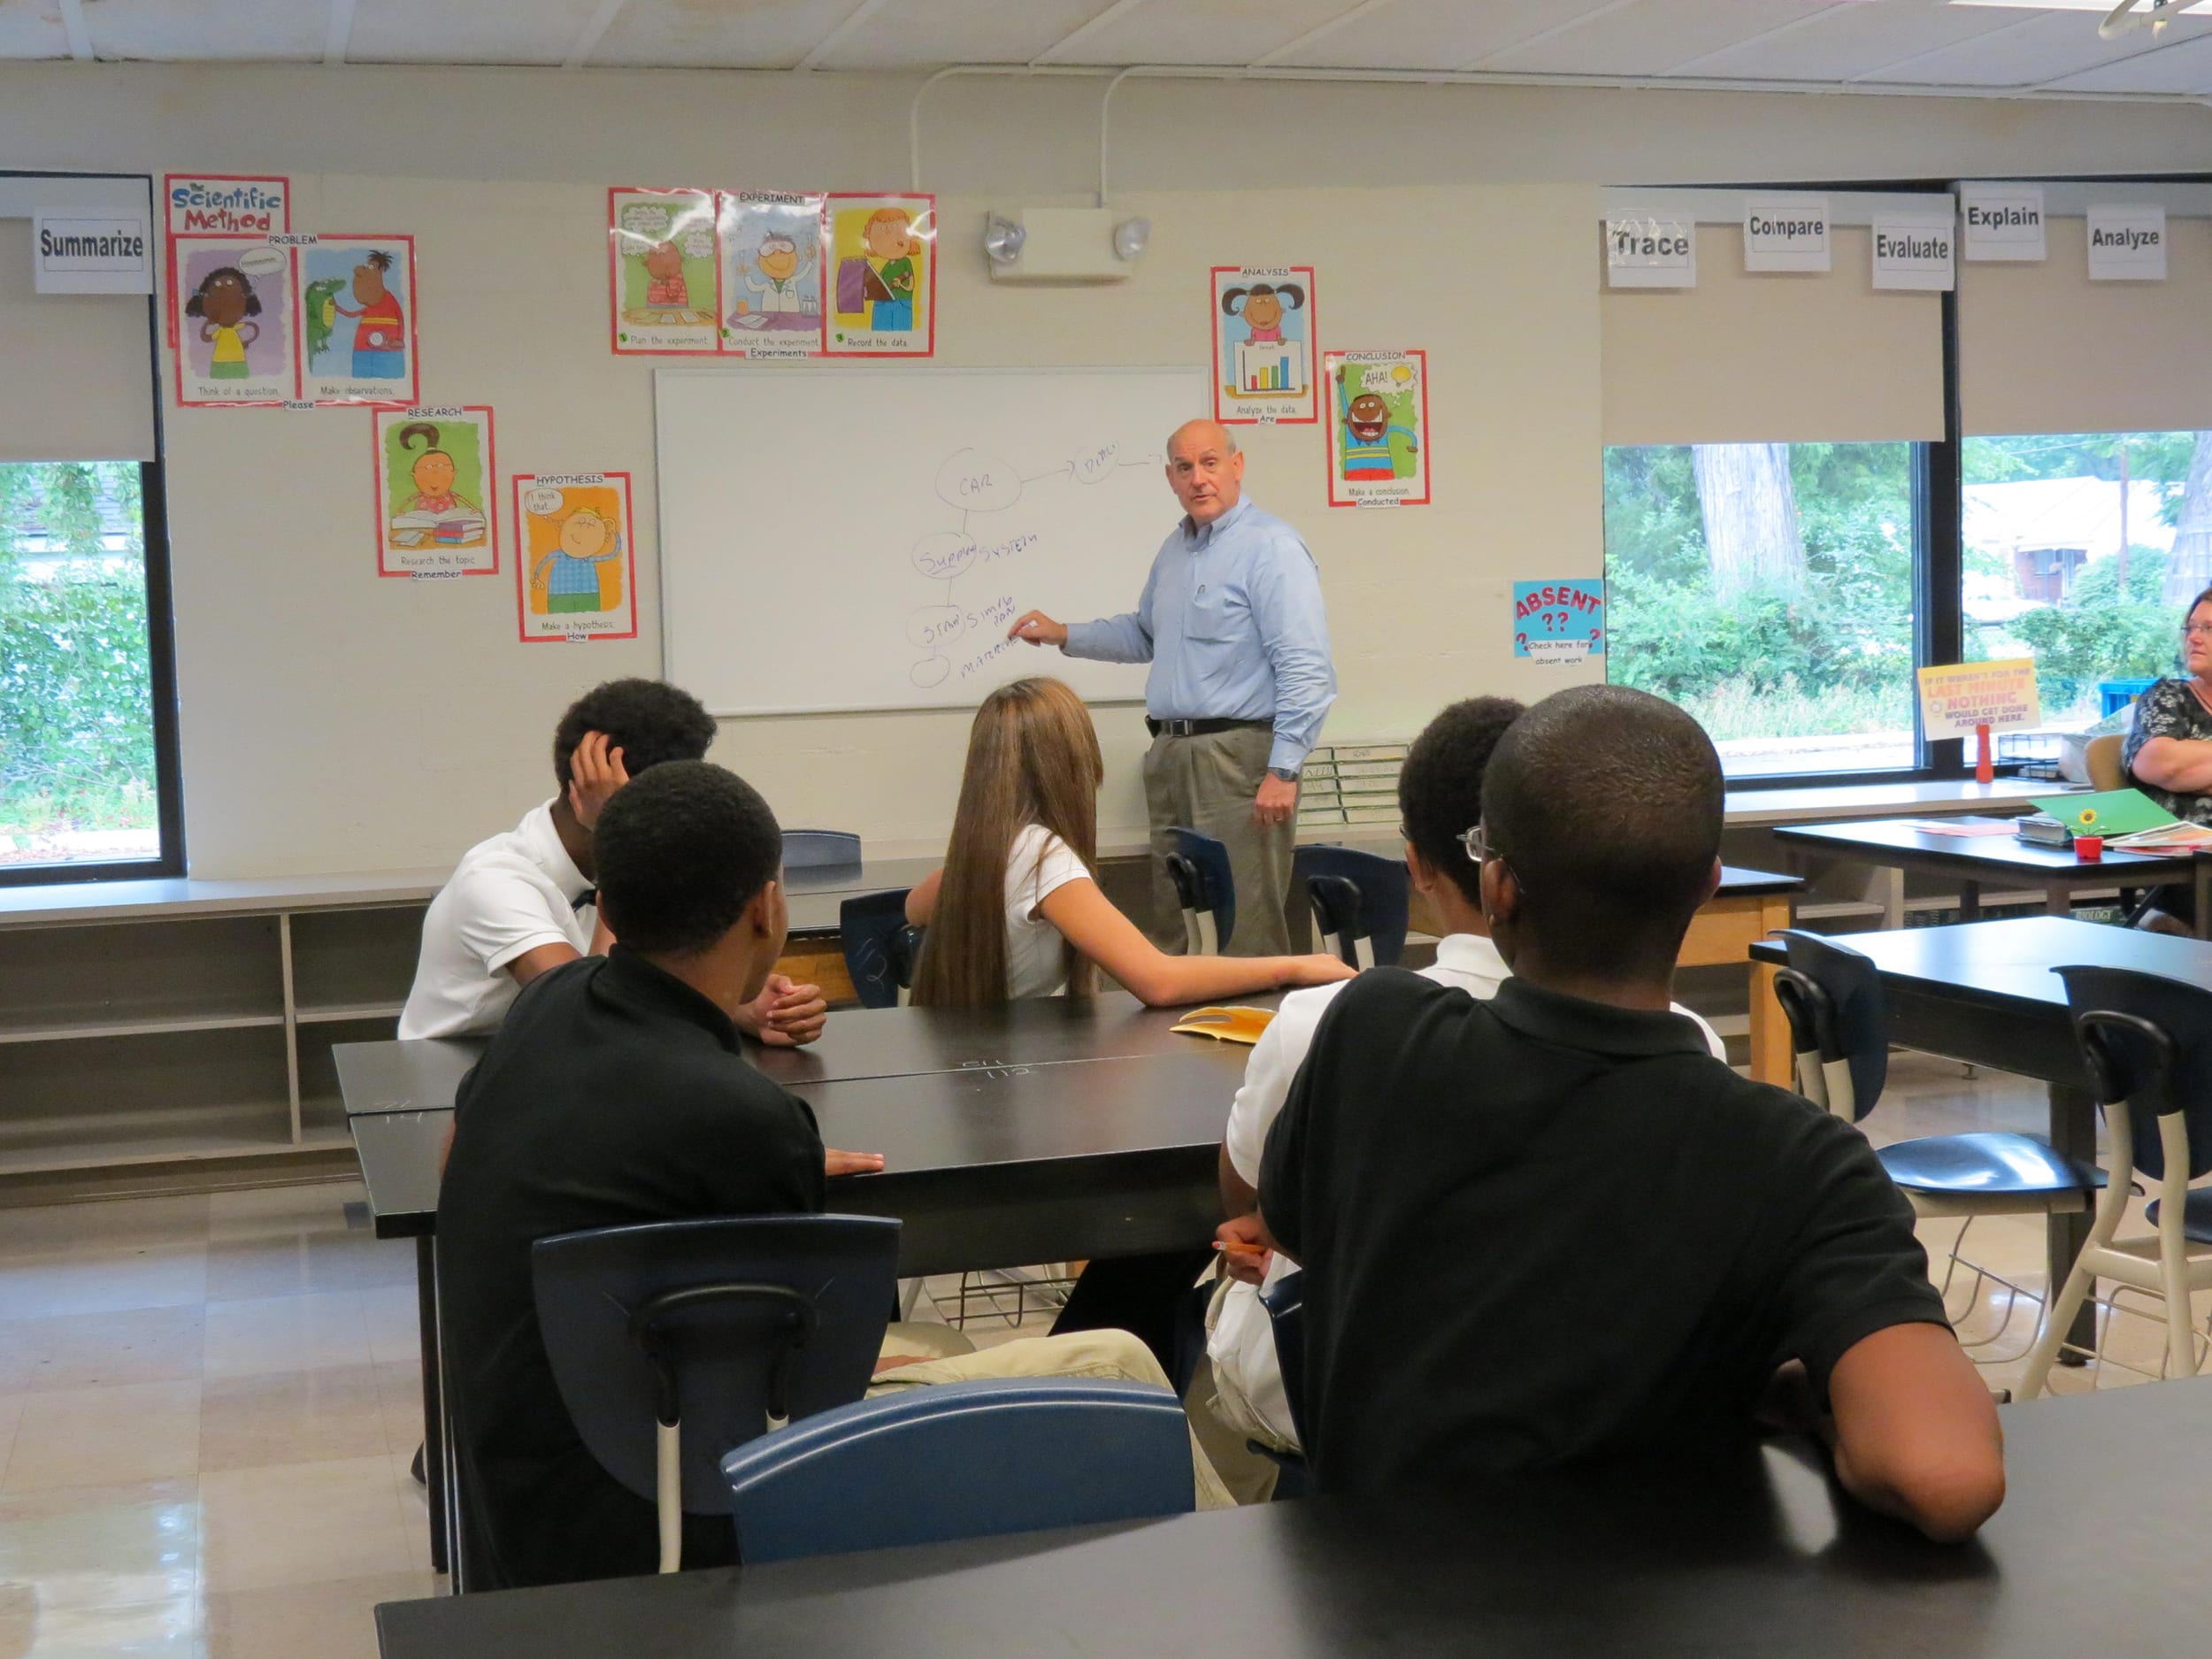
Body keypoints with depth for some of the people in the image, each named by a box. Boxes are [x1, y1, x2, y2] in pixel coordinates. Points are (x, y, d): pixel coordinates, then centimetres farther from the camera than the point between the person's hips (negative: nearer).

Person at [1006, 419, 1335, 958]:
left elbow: (1306, 669, -17)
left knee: (1246, 930, -9)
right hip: (1171, 754, 9)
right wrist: (1062, 634, 22)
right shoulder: (1175, 548, 16)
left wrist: (1283, 771, -21)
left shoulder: (1270, 547, -11)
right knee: (1171, 925, 13)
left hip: (1238, 757, -9)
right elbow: (1145, 635, 33)